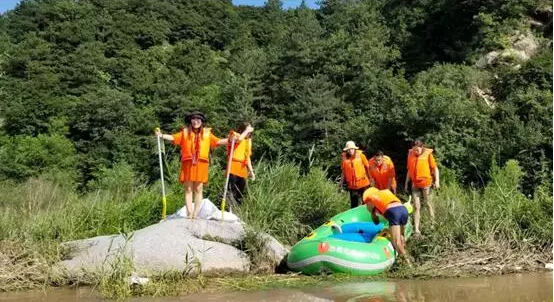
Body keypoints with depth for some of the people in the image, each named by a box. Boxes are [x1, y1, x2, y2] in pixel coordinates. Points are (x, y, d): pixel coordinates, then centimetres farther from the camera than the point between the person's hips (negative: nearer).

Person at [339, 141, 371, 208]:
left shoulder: (360, 155, -5)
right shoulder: (345, 158, -1)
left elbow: (367, 167, 0)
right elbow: (343, 172, 6)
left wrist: (370, 178, -3)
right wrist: (341, 183, 4)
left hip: (363, 183, -1)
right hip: (352, 185, 1)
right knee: (354, 204, 9)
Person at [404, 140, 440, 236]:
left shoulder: (428, 154, -5)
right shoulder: (410, 155, 6)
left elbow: (435, 168, -3)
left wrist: (437, 180, -13)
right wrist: (406, 183, 16)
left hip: (426, 183, -3)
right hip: (415, 184, 3)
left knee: (429, 204, 10)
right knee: (416, 207, 1)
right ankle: (416, 230, 0)